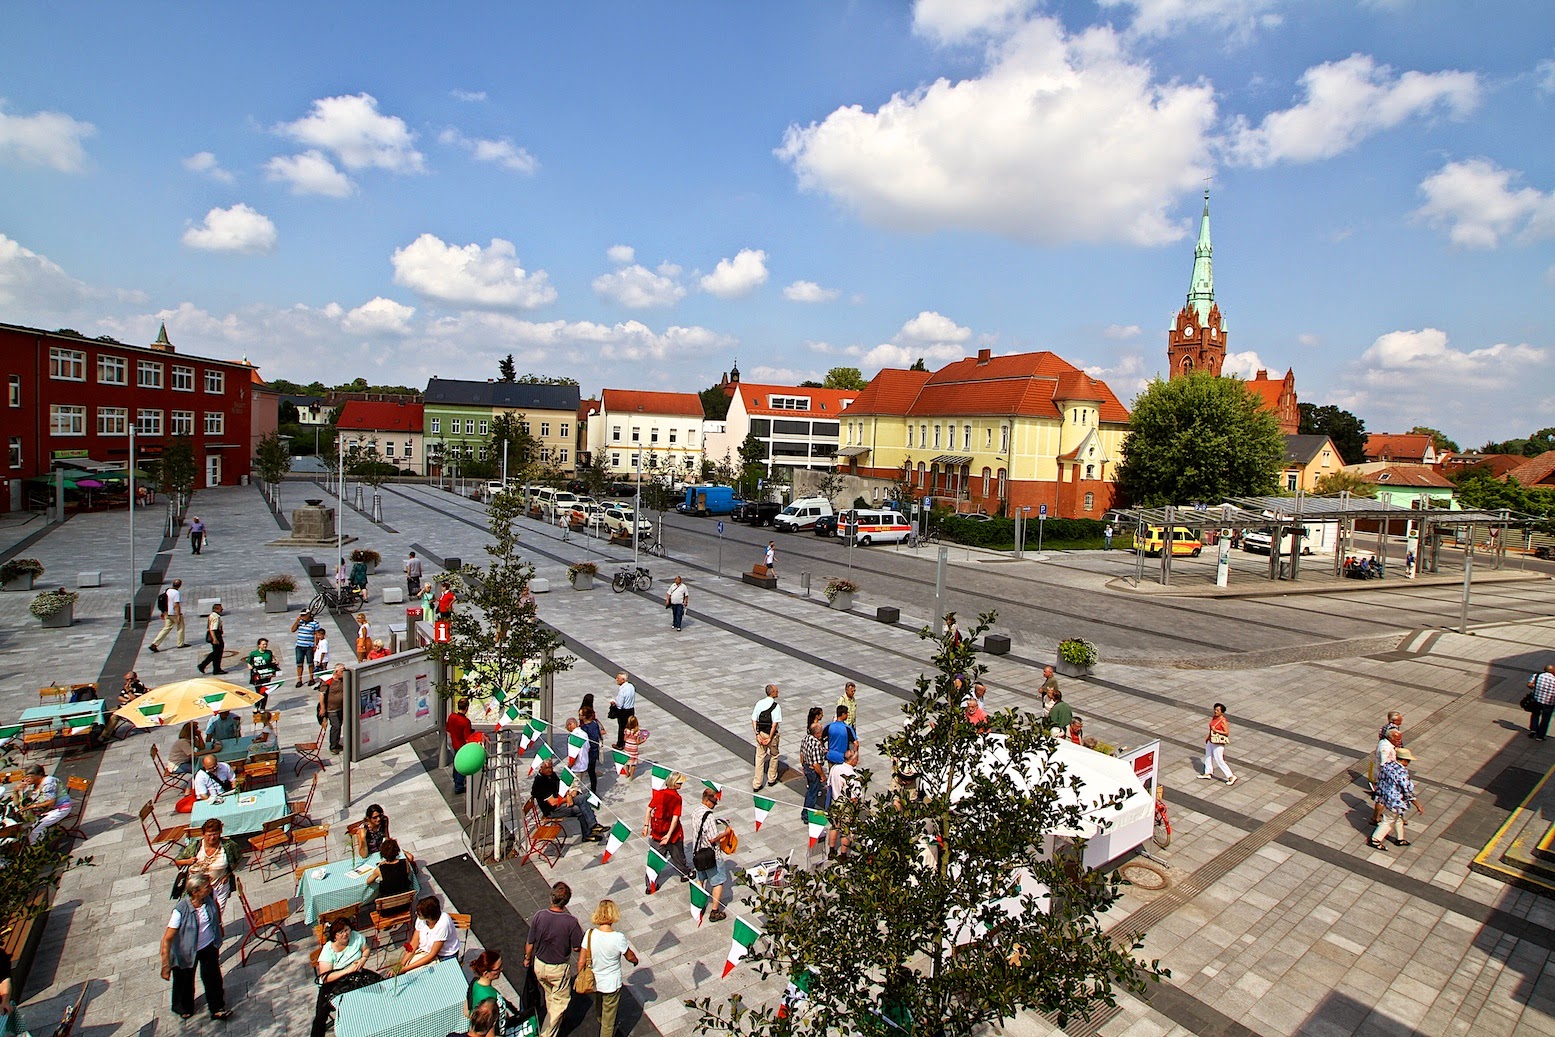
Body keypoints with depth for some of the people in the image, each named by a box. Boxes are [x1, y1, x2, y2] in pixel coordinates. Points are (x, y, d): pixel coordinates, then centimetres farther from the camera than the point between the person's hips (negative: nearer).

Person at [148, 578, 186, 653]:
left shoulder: (167, 590, 5)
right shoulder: (177, 593, -20)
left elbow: (164, 603, 13)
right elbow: (176, 605, -24)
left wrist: (163, 612, 22)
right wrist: (178, 616, -21)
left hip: (167, 613, 7)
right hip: (175, 613, -7)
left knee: (167, 628, 10)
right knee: (181, 627, 11)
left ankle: (154, 644, 1)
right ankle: (181, 644, 20)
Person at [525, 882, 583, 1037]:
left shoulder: (539, 916, -22)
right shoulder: (571, 922, -29)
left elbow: (530, 944, -9)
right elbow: (577, 948, -17)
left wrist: (527, 958, 12)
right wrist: (579, 932, 2)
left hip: (539, 965, 4)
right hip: (559, 969, -4)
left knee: (549, 994, 32)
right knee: (560, 1001, 21)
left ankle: (552, 1019, 55)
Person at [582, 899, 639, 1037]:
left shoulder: (590, 934, -22)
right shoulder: (619, 938, -29)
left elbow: (581, 962, -13)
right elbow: (631, 957, -11)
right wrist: (636, 960, 13)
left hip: (594, 982, 5)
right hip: (611, 984, -5)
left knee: (599, 1007, 37)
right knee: (609, 1019, 20)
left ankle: (600, 1022, 63)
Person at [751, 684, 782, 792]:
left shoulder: (759, 703, -2)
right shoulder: (776, 706, -17)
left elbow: (753, 720, -3)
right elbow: (774, 724, -21)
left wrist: (757, 735, -3)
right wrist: (770, 738, -16)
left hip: (760, 734, 4)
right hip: (771, 734, -4)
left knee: (760, 758, 11)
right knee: (774, 756, 19)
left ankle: (757, 784, 13)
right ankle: (771, 779, 33)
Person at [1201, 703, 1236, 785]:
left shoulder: (1223, 721, -21)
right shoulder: (1214, 717, 3)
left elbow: (1227, 733, -21)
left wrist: (1216, 731, -26)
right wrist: (1208, 737, 22)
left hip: (1218, 743, -9)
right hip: (1211, 741, 9)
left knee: (1219, 761, -2)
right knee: (1208, 757, 19)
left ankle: (1231, 777, 8)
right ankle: (1208, 773, 34)